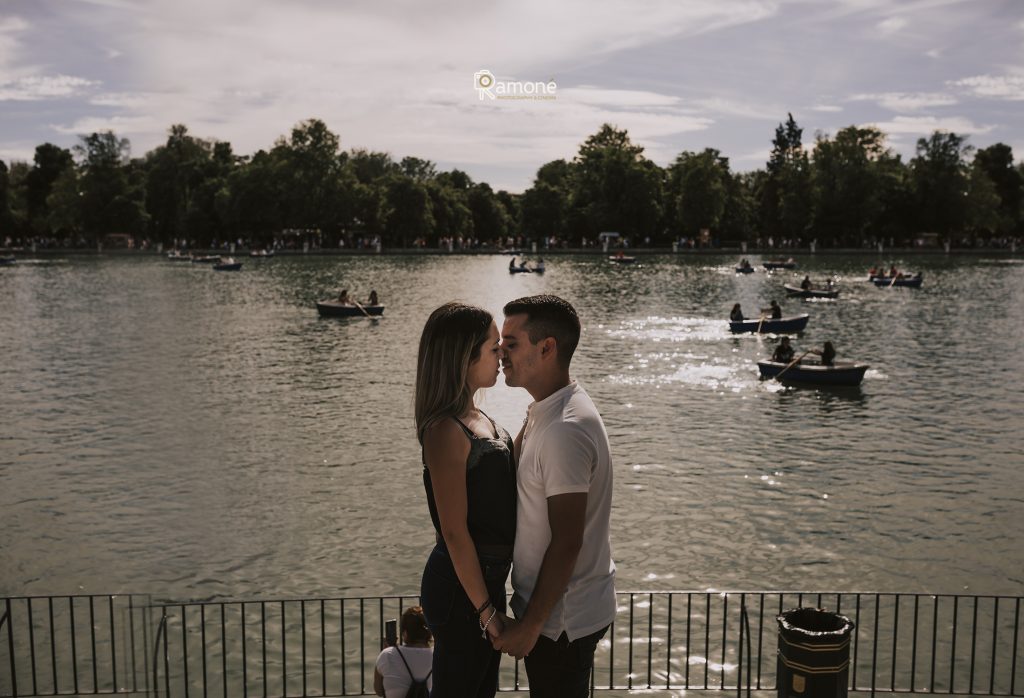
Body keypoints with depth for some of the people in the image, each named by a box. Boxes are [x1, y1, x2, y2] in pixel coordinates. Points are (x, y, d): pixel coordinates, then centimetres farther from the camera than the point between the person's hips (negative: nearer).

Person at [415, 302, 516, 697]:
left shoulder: (477, 419, 6)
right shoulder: (447, 430, -22)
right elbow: (455, 532, -22)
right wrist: (486, 610, -18)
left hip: (487, 577, 9)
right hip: (461, 587, -9)